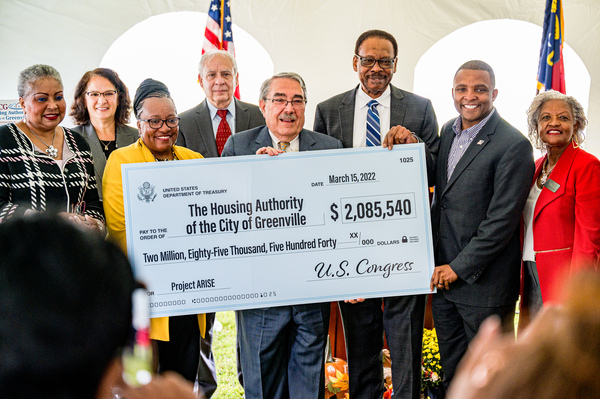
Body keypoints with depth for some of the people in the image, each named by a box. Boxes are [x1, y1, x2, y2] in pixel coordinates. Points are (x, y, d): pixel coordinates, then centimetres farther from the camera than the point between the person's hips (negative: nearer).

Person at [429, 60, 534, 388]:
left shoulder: (514, 146, -15)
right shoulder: (449, 132, 9)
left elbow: (502, 220, -18)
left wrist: (459, 267, -15)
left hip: (483, 283, -7)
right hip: (443, 275, 7)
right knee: (452, 373, 16)